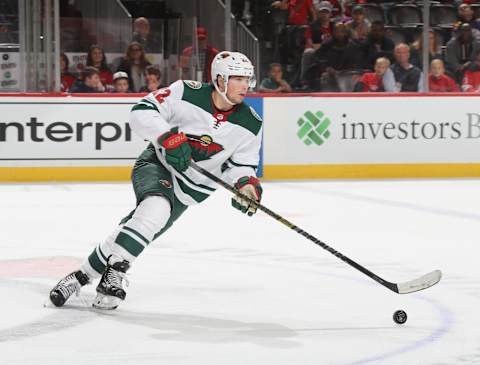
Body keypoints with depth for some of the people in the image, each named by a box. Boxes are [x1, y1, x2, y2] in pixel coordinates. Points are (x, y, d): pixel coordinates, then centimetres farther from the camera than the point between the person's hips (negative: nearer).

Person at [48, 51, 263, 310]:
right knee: (156, 207, -32)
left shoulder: (250, 125, -7)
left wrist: (247, 184, -19)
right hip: (156, 165, -4)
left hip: (191, 188, 4)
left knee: (147, 225, -5)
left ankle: (86, 273, 1)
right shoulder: (188, 93, -16)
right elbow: (141, 112, -18)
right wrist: (169, 136, -31)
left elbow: (239, 164, 2)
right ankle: (114, 271, -28)